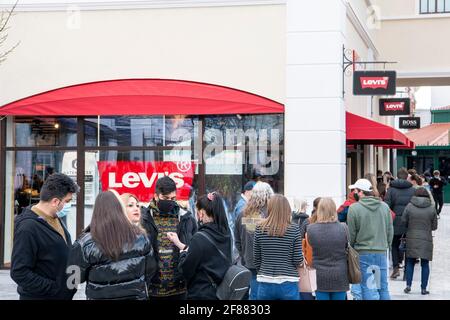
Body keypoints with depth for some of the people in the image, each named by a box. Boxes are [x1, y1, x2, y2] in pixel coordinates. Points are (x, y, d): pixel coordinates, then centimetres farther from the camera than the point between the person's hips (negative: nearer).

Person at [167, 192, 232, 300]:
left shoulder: (200, 238, -21)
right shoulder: (226, 234, 0)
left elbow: (186, 270, -12)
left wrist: (182, 252, 6)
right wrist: (180, 244, 18)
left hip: (202, 294, -7)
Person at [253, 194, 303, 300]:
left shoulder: (260, 229, -3)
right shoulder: (294, 229, -8)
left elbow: (256, 259, 5)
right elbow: (298, 260, -7)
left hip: (265, 284, 2)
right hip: (288, 284, -2)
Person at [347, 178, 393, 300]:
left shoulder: (354, 208, -10)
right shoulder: (385, 207, 5)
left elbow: (351, 234, -5)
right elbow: (390, 231, 11)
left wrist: (350, 248, 10)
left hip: (363, 253, -4)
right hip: (382, 252, 5)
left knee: (369, 288, -3)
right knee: (383, 287, 13)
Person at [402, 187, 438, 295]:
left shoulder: (409, 206, -4)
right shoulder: (432, 208, -3)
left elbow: (403, 222, 0)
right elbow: (434, 226, 3)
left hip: (412, 239, 0)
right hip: (426, 240, 0)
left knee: (410, 262, 12)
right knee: (425, 264, 7)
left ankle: (408, 285, 8)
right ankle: (424, 288, 9)